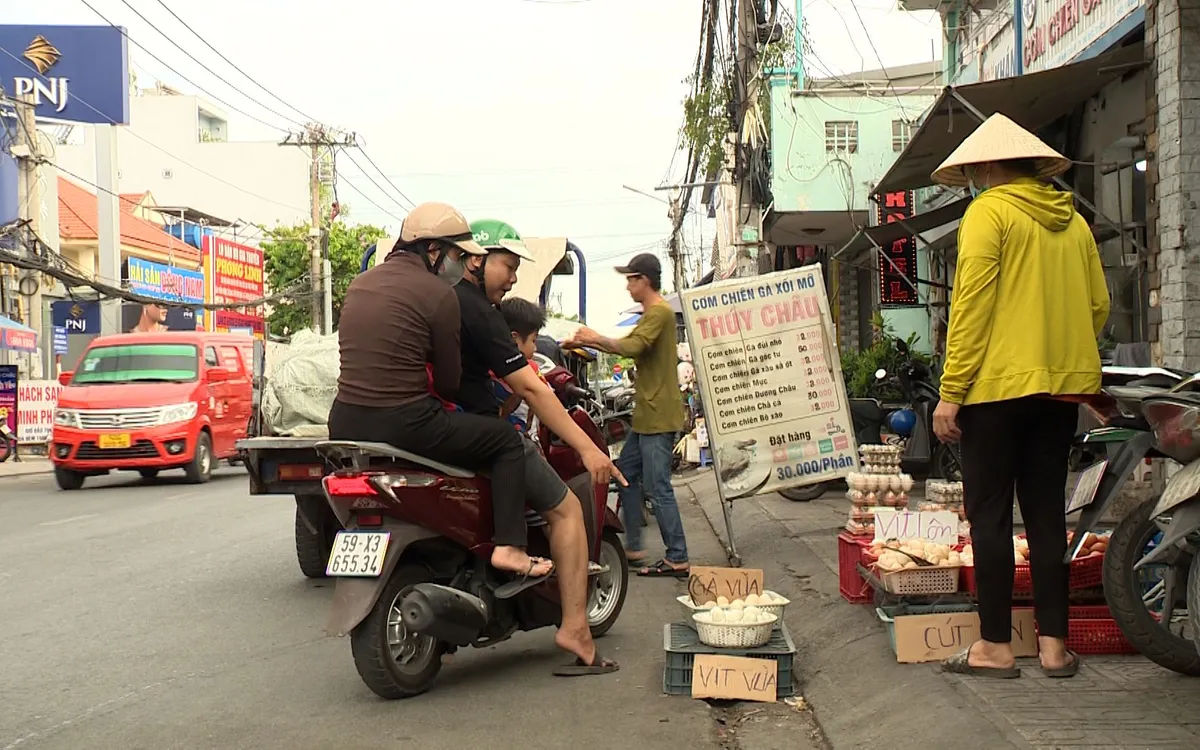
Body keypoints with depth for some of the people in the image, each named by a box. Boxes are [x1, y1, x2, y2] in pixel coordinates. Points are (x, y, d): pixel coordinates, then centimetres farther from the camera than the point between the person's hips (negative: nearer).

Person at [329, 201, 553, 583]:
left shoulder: (360, 282, 14)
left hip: (344, 422, 8)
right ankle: (508, 547, -3)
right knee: (507, 441, 7)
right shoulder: (439, 293, -8)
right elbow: (448, 383, -3)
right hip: (404, 425, -7)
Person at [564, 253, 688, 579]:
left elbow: (633, 347, -28)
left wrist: (598, 338, -17)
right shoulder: (652, 314, 19)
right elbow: (630, 345, 19)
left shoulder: (659, 312, -14)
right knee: (625, 474, 15)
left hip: (659, 415, -11)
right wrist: (591, 342, 12)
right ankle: (632, 547, 21)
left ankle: (677, 560, -3)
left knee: (658, 488, -8)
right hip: (647, 415, 11)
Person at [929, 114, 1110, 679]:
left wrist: (950, 393, -12)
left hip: (999, 383, -6)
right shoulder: (1071, 219, 13)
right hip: (1063, 385, 7)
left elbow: (971, 307, -13)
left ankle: (995, 646, 4)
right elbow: (1098, 306, 14)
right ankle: (1053, 643, 12)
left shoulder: (988, 211, -6)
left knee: (989, 514, 0)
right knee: (1046, 511, 11)